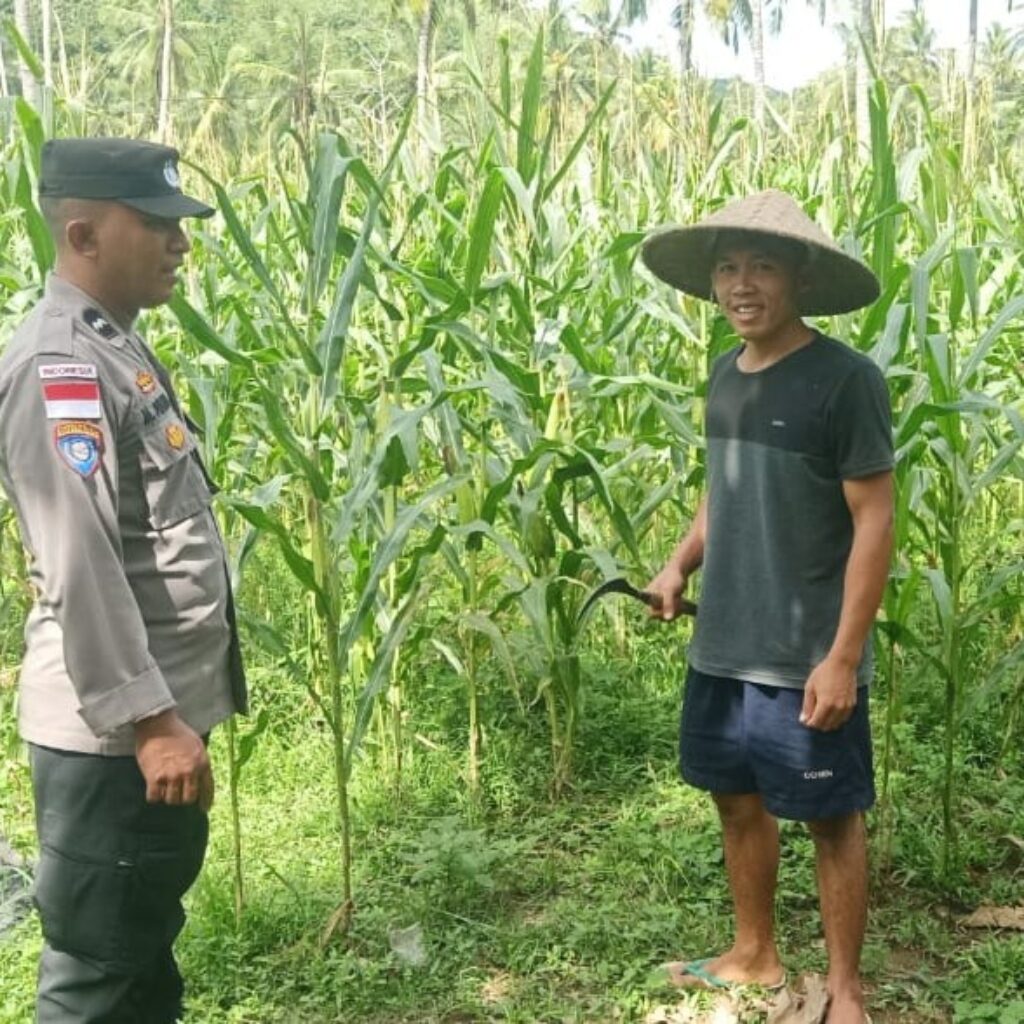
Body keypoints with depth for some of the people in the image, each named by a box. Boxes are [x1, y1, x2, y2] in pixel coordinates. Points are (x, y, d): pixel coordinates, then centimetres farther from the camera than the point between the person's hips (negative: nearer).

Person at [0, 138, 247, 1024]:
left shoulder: (115, 347, 13)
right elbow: (79, 566, -24)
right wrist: (146, 719, -24)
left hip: (159, 708, 10)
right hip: (113, 734, -10)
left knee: (146, 946, 21)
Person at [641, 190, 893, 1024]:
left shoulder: (846, 378, -15)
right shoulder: (726, 375, 6)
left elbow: (874, 520, -15)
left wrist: (844, 657, -18)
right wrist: (681, 564, 4)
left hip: (807, 658, -7)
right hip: (723, 646, 7)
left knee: (831, 818, 8)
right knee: (738, 798, 18)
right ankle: (755, 957, 38)